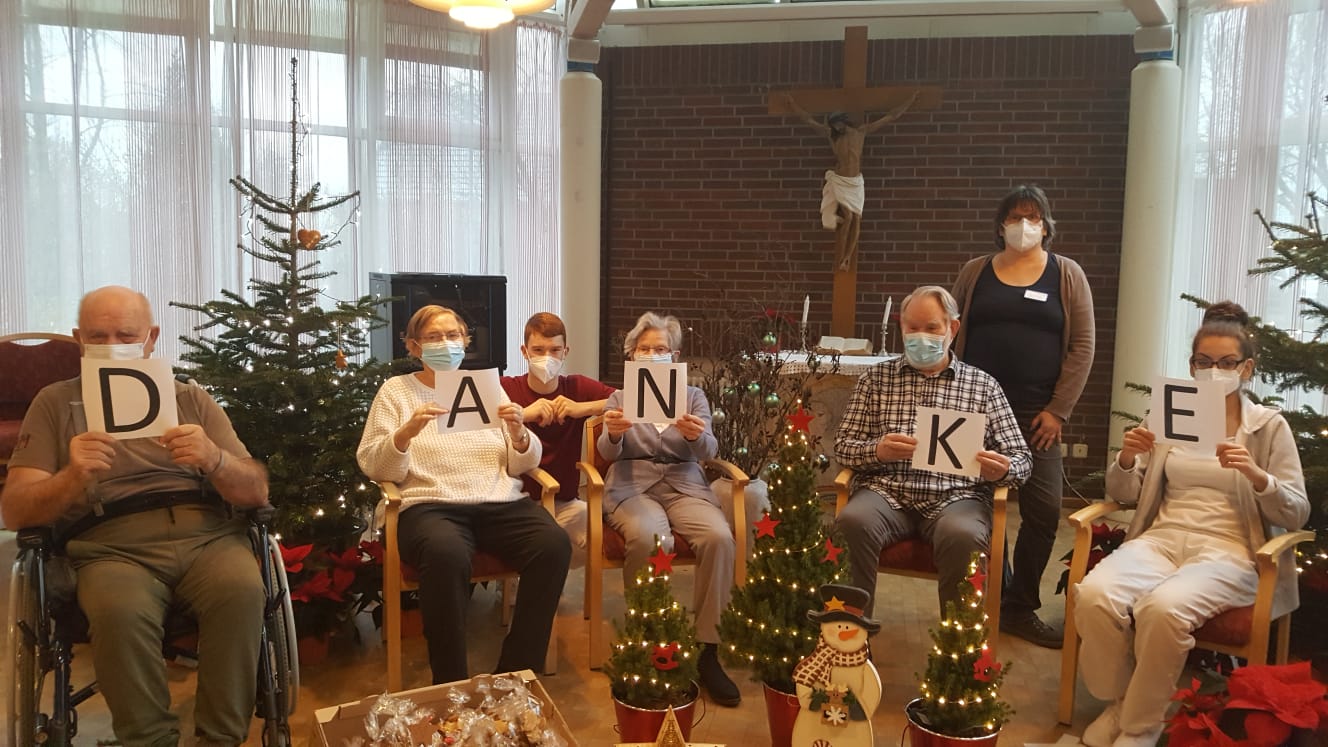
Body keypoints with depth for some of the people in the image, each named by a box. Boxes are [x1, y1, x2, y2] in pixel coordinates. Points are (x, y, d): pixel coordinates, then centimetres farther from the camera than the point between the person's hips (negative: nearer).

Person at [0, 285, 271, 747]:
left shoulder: (191, 399, 17)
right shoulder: (56, 403, 15)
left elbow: (256, 492, 10)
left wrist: (215, 460, -13)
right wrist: (74, 477, -15)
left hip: (207, 535, 1)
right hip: (113, 547, -1)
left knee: (242, 590, -32)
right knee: (120, 611, -35)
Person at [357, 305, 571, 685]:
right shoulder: (396, 390, 13)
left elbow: (522, 466, 16)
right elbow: (374, 468, 2)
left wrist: (518, 433, -6)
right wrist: (407, 432, -16)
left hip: (501, 502, 3)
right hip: (432, 506, -3)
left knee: (554, 545, -27)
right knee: (446, 553, -38)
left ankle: (516, 674, -14)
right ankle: (451, 685, -22)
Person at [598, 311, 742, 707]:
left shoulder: (694, 396, 18)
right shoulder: (619, 398, 17)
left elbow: (709, 450, 1)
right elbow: (608, 452, -1)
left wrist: (695, 435, -24)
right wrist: (613, 433, -26)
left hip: (686, 485, 2)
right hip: (633, 486, -1)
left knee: (719, 538, -31)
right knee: (650, 540, -37)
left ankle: (708, 651, -24)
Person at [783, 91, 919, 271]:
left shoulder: (862, 131, 2)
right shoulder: (831, 134, 0)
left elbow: (890, 117, 6)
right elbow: (809, 119, 8)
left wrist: (910, 101, 8)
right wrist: (792, 104, 12)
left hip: (856, 182, 2)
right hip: (839, 181, -2)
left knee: (856, 218, -4)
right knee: (847, 217, -14)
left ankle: (848, 259, 2)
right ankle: (841, 259, -8)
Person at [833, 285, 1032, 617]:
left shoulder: (983, 385, 13)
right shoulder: (877, 378, 14)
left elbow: (1021, 458, 11)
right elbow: (843, 445, 9)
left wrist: (1003, 469, -15)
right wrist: (877, 451, -15)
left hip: (955, 496, 0)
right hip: (887, 491, 1)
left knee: (964, 537, -35)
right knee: (852, 522, -33)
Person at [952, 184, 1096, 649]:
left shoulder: (1067, 275, 6)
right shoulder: (976, 272, 10)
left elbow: (1082, 346, 1)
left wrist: (1058, 410, -6)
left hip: (1036, 413, -1)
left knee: (1044, 509, -5)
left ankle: (1020, 608, 9)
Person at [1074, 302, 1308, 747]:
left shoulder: (1269, 426, 7)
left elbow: (1297, 514, 1)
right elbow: (1123, 495, 14)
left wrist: (1256, 475, -18)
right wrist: (1126, 459, -9)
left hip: (1228, 550, -3)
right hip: (1161, 539, 3)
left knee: (1164, 607, -36)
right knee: (1094, 595, -30)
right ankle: (1118, 702, -2)